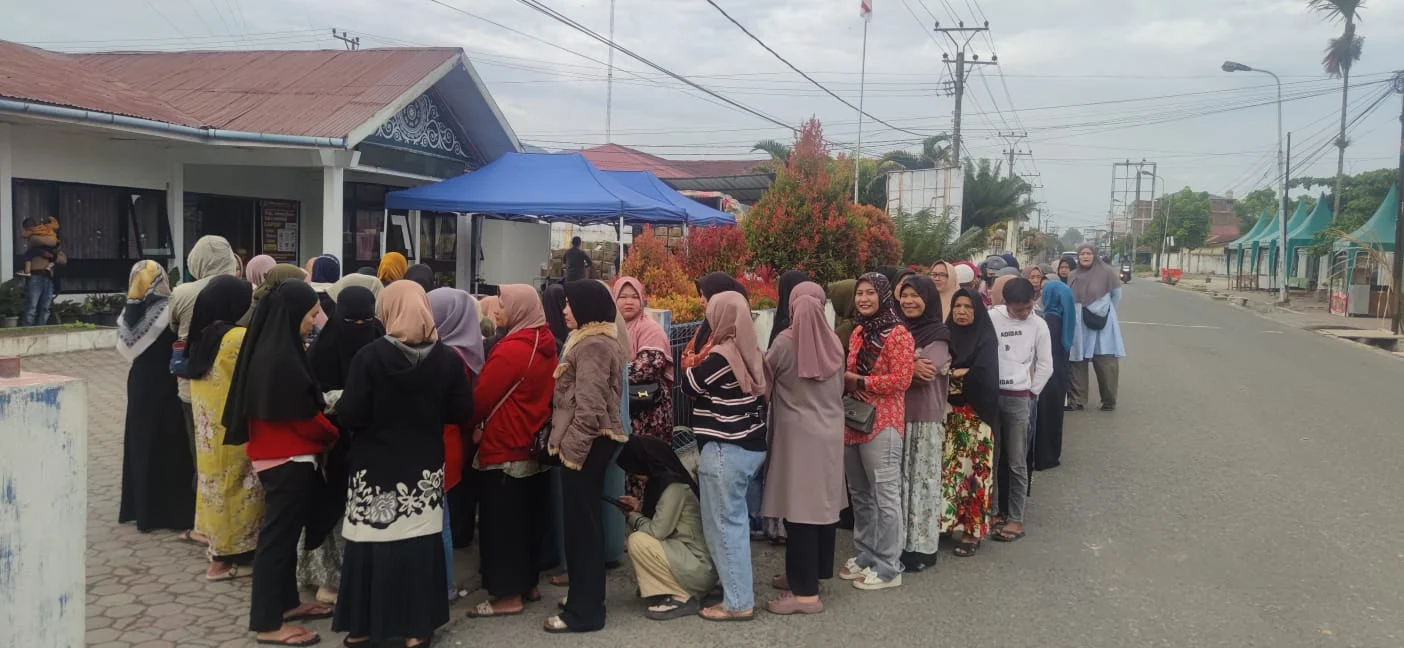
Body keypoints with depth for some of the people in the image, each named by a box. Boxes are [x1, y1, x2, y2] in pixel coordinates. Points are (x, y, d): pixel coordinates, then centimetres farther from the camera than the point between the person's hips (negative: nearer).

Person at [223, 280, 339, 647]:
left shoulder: (270, 348, 8)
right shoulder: (281, 357, -22)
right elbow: (303, 414, -19)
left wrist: (323, 432, 8)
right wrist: (334, 435, -2)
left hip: (281, 456, 10)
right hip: (289, 460, -10)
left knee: (284, 532, 18)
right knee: (278, 536, -3)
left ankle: (287, 603, 30)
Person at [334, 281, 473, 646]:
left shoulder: (369, 356, -14)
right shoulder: (447, 359, -6)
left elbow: (350, 415, -14)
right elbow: (463, 414, -2)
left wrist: (338, 406, 7)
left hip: (375, 468, -2)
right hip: (425, 468, 2)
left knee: (370, 543, 9)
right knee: (420, 544, 10)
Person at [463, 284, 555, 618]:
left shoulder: (511, 350, -20)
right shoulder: (545, 345, 6)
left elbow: (483, 396, -14)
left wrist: (471, 426, 5)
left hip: (504, 451, -9)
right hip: (533, 447, 9)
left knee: (501, 523, 0)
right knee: (527, 519, 16)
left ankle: (509, 595, 5)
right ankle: (529, 583, 26)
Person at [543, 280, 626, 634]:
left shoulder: (592, 345, -16)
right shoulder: (592, 340, 17)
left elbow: (589, 406, -22)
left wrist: (571, 448, -19)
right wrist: (565, 442, 20)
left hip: (586, 445, -11)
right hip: (589, 442, 11)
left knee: (582, 525, -5)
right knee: (583, 522, 16)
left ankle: (584, 610, 1)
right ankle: (585, 596, 26)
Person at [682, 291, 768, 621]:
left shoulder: (720, 356, -19)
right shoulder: (751, 352, 7)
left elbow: (688, 385, -8)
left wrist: (692, 365, 10)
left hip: (725, 451, -9)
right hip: (751, 446, 9)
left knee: (724, 525, 0)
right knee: (734, 522, 19)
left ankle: (738, 603, 5)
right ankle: (739, 590, 28)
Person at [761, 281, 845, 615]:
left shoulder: (785, 342, -13)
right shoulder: (833, 342, 1)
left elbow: (764, 379, 1)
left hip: (797, 433, -6)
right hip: (829, 432, 6)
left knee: (800, 507, -3)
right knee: (823, 503, 15)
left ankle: (805, 591, -1)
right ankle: (813, 573, 29)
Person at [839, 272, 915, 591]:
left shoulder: (898, 334, -11)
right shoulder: (859, 331, 14)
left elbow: (901, 380, -18)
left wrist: (858, 380, -14)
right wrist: (846, 381, 2)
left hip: (882, 423, -8)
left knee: (885, 495, -1)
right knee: (860, 493, 15)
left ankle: (889, 567, 7)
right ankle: (865, 556, 27)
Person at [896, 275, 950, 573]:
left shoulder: (938, 334, -4)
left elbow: (927, 372, -18)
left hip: (924, 418, -5)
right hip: (895, 414, 5)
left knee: (922, 479, 2)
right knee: (898, 479, 8)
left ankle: (921, 547, 10)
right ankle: (898, 542, 18)